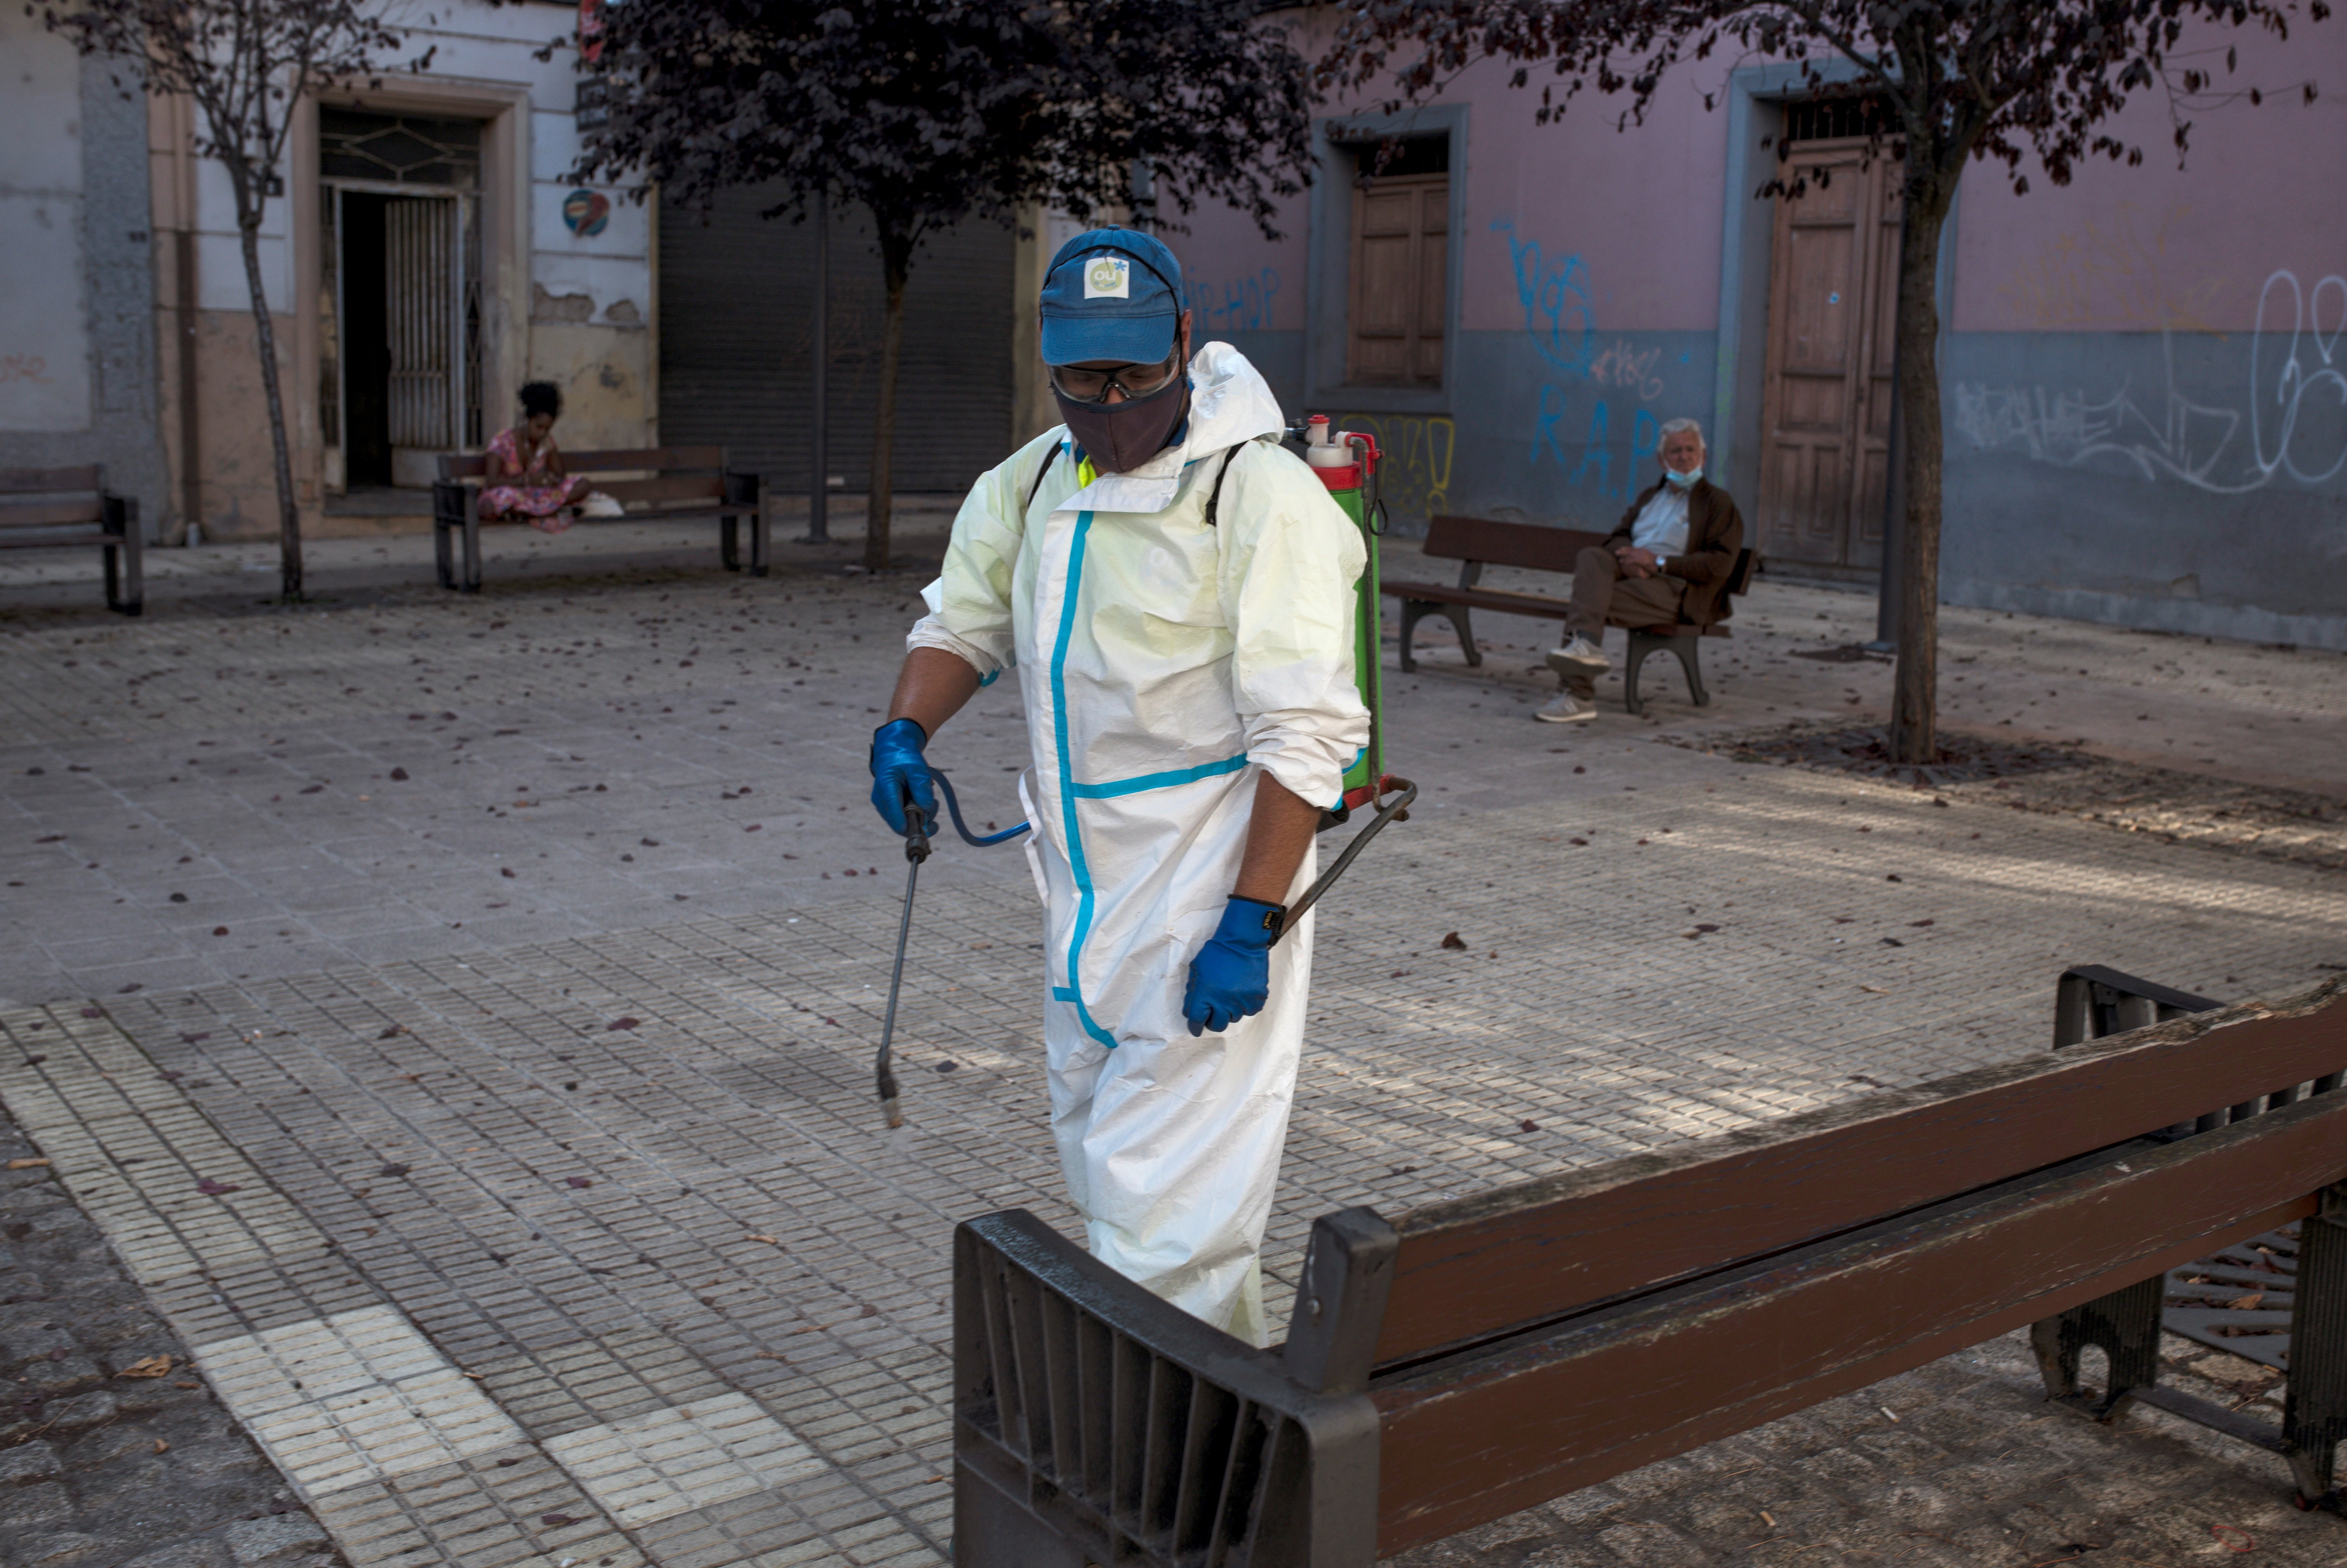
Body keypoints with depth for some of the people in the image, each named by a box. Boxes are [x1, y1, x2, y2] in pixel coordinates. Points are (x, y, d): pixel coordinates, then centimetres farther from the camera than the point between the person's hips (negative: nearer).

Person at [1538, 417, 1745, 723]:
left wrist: (1658, 562, -14)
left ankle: (1578, 695, -33)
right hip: (1631, 572, 6)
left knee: (1597, 599, -29)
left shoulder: (1718, 503, 7)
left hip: (1676, 589, -6)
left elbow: (1720, 565, -6)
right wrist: (1629, 558, -7)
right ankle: (1585, 644, -45)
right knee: (1592, 557, -28)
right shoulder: (1650, 495, 29)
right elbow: (1619, 536, 20)